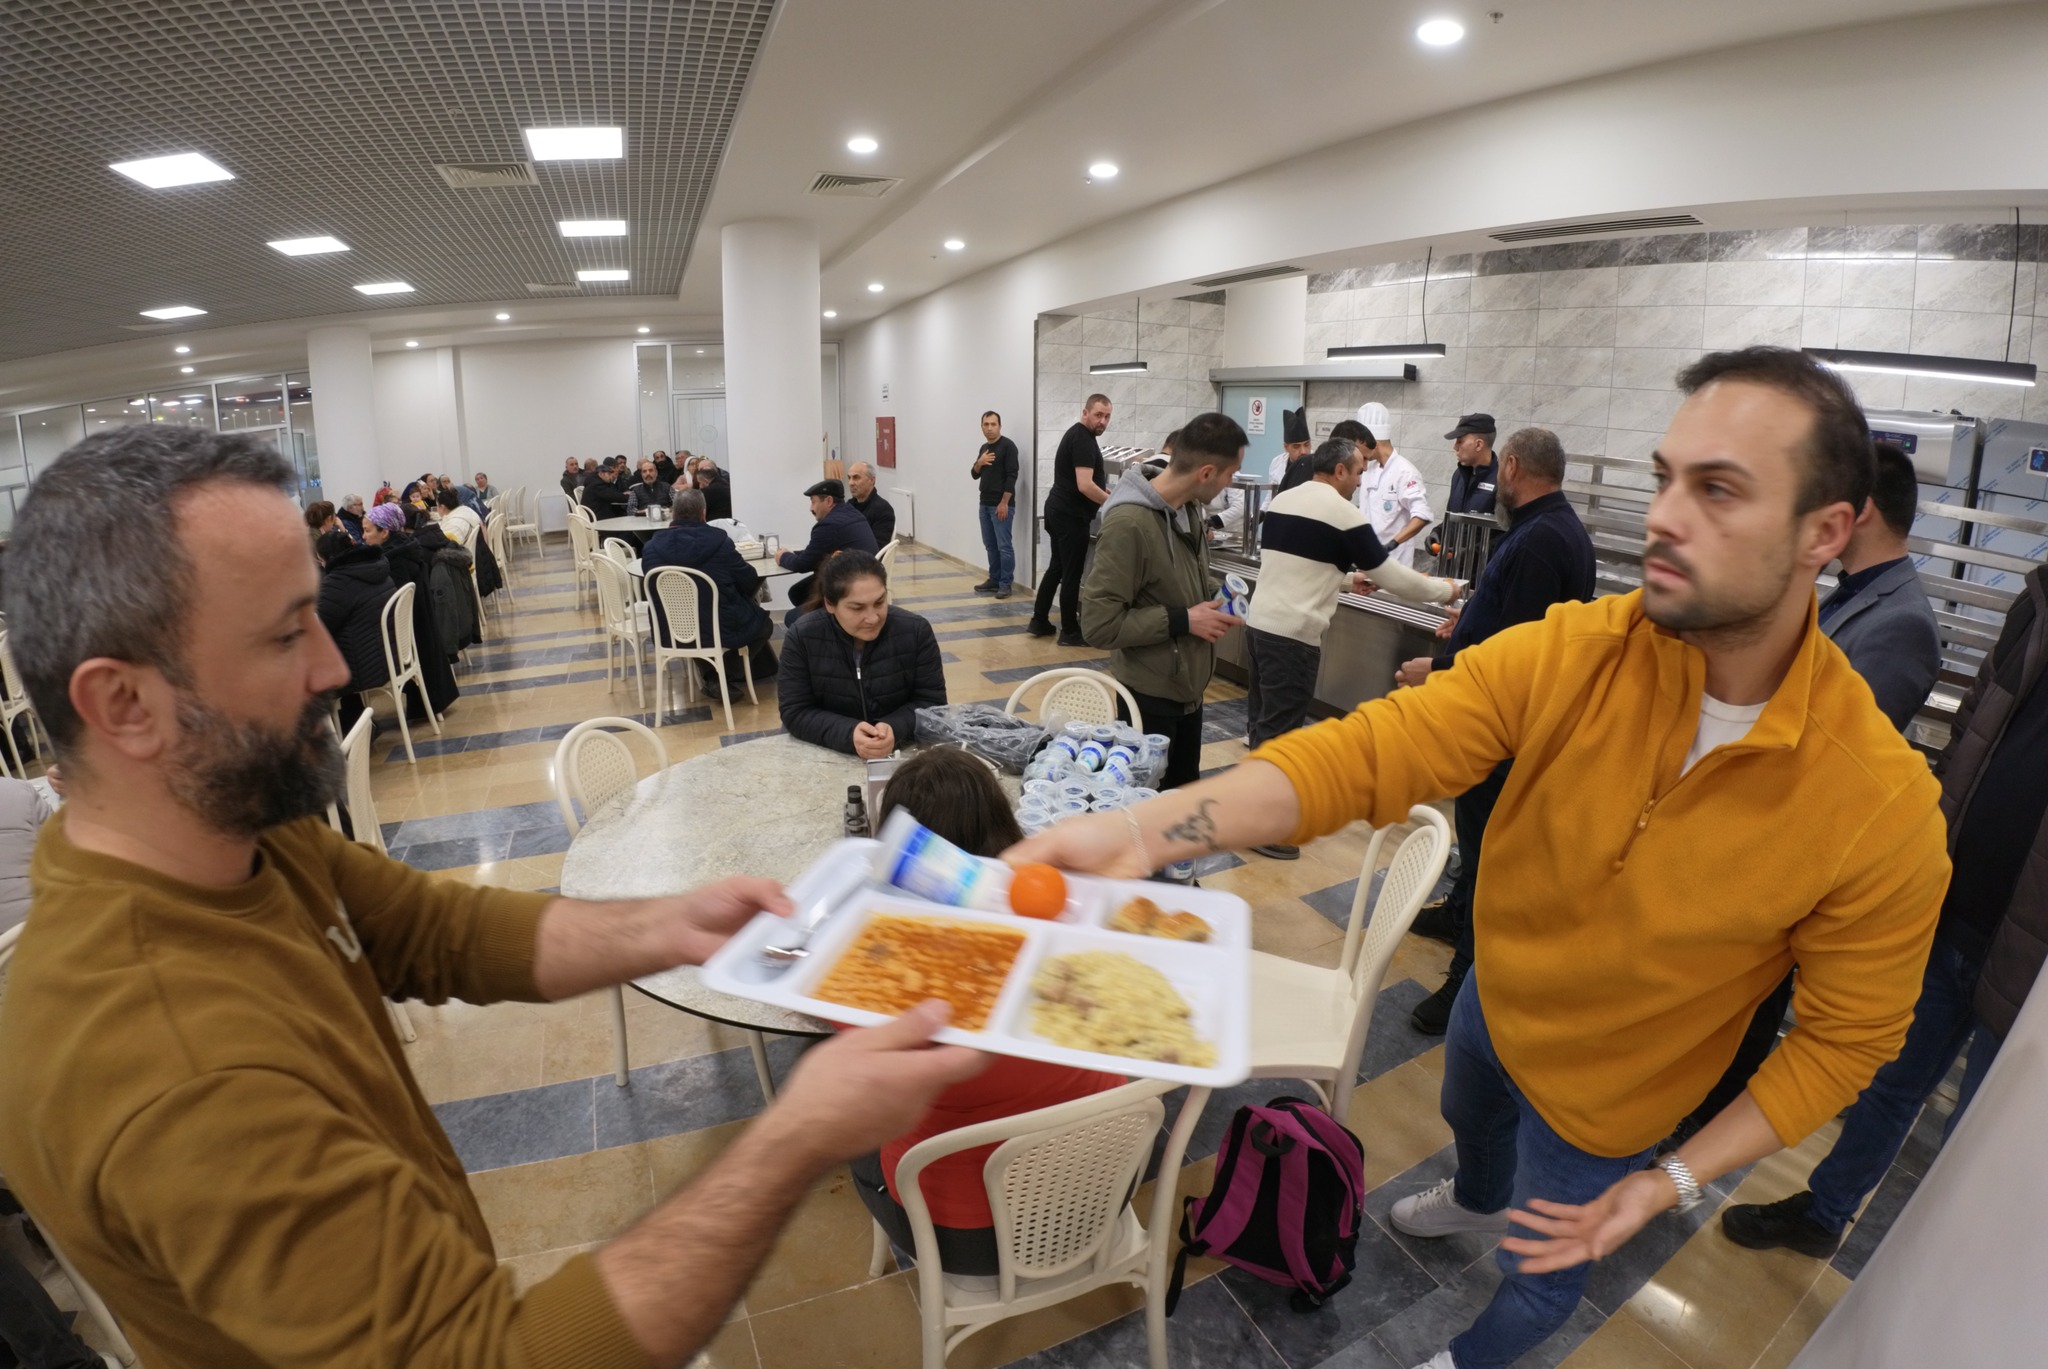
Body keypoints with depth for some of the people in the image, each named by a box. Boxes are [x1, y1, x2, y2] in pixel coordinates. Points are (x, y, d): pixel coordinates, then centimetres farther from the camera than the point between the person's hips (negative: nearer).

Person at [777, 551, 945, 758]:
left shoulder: (916, 631, -7)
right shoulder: (801, 637, -8)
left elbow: (932, 702, -5)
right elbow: (795, 713, -9)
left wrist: (895, 730, -24)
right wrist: (848, 735, -26)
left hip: (903, 752, 1)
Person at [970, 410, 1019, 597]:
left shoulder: (1007, 446, -9)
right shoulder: (984, 448, 15)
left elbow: (1012, 476, -15)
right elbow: (974, 475, 17)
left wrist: (1004, 503, -19)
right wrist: (979, 463, -5)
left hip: (1001, 505, -8)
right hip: (985, 504, 8)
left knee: (1004, 546, -7)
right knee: (990, 545, 11)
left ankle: (1005, 584, -4)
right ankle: (994, 580, 19)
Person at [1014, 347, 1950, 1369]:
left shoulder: (1886, 811, -31)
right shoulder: (1568, 656, -28)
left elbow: (1846, 1038, -18)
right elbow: (1370, 750, -38)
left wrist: (1677, 1179, -22)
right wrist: (1149, 827, -53)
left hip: (1598, 1094, -3)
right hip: (1495, 998, 3)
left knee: (1540, 1278, 24)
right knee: (1468, 1115, 36)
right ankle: (1479, 1200, 74)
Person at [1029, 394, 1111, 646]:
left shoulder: (1077, 435, 16)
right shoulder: (1083, 439, -17)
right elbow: (1085, 485, -26)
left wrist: (1107, 494, 16)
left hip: (1058, 511, 10)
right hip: (1071, 516, -10)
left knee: (1057, 567, 16)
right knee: (1071, 573, -2)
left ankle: (1039, 621, 22)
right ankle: (1070, 632, 7)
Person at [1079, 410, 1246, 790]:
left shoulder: (1189, 507, 1)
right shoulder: (1129, 523, -26)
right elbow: (1099, 624, -26)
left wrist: (1212, 597, -2)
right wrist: (1183, 621, -23)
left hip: (1188, 686, 8)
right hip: (1149, 695, -8)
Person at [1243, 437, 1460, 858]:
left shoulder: (1282, 500, 13)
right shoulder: (1342, 512, -10)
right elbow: (1392, 577, -5)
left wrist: (1343, 578, 25)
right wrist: (1445, 590, 10)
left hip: (1258, 622, 8)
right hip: (1292, 634, -8)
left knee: (1264, 717, 18)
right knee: (1280, 728, 0)